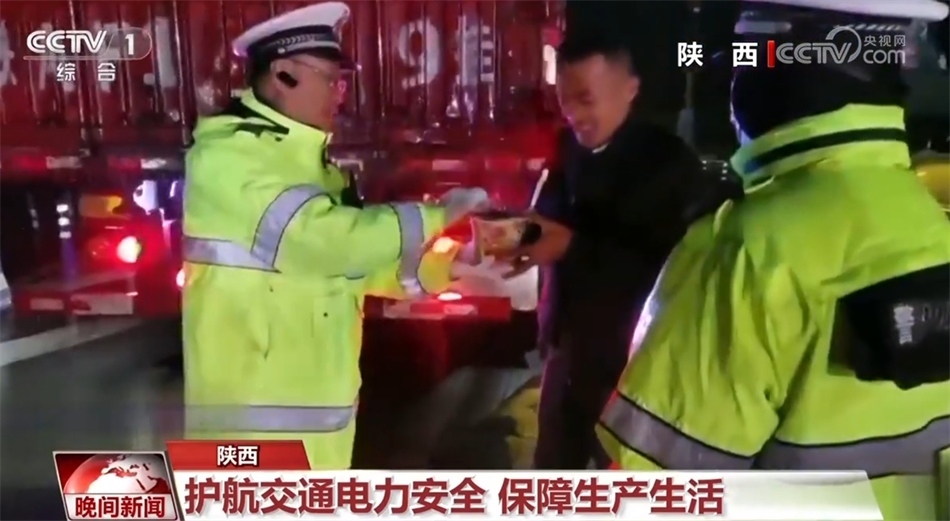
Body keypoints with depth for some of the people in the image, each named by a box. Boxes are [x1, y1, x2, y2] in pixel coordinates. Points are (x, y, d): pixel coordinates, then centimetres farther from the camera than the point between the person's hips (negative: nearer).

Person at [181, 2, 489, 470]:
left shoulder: (313, 163, 12)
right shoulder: (225, 155, -15)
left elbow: (359, 265, 15)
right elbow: (322, 238, -25)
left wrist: (449, 260, 2)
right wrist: (435, 215, -15)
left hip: (319, 411, 9)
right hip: (251, 412, -8)